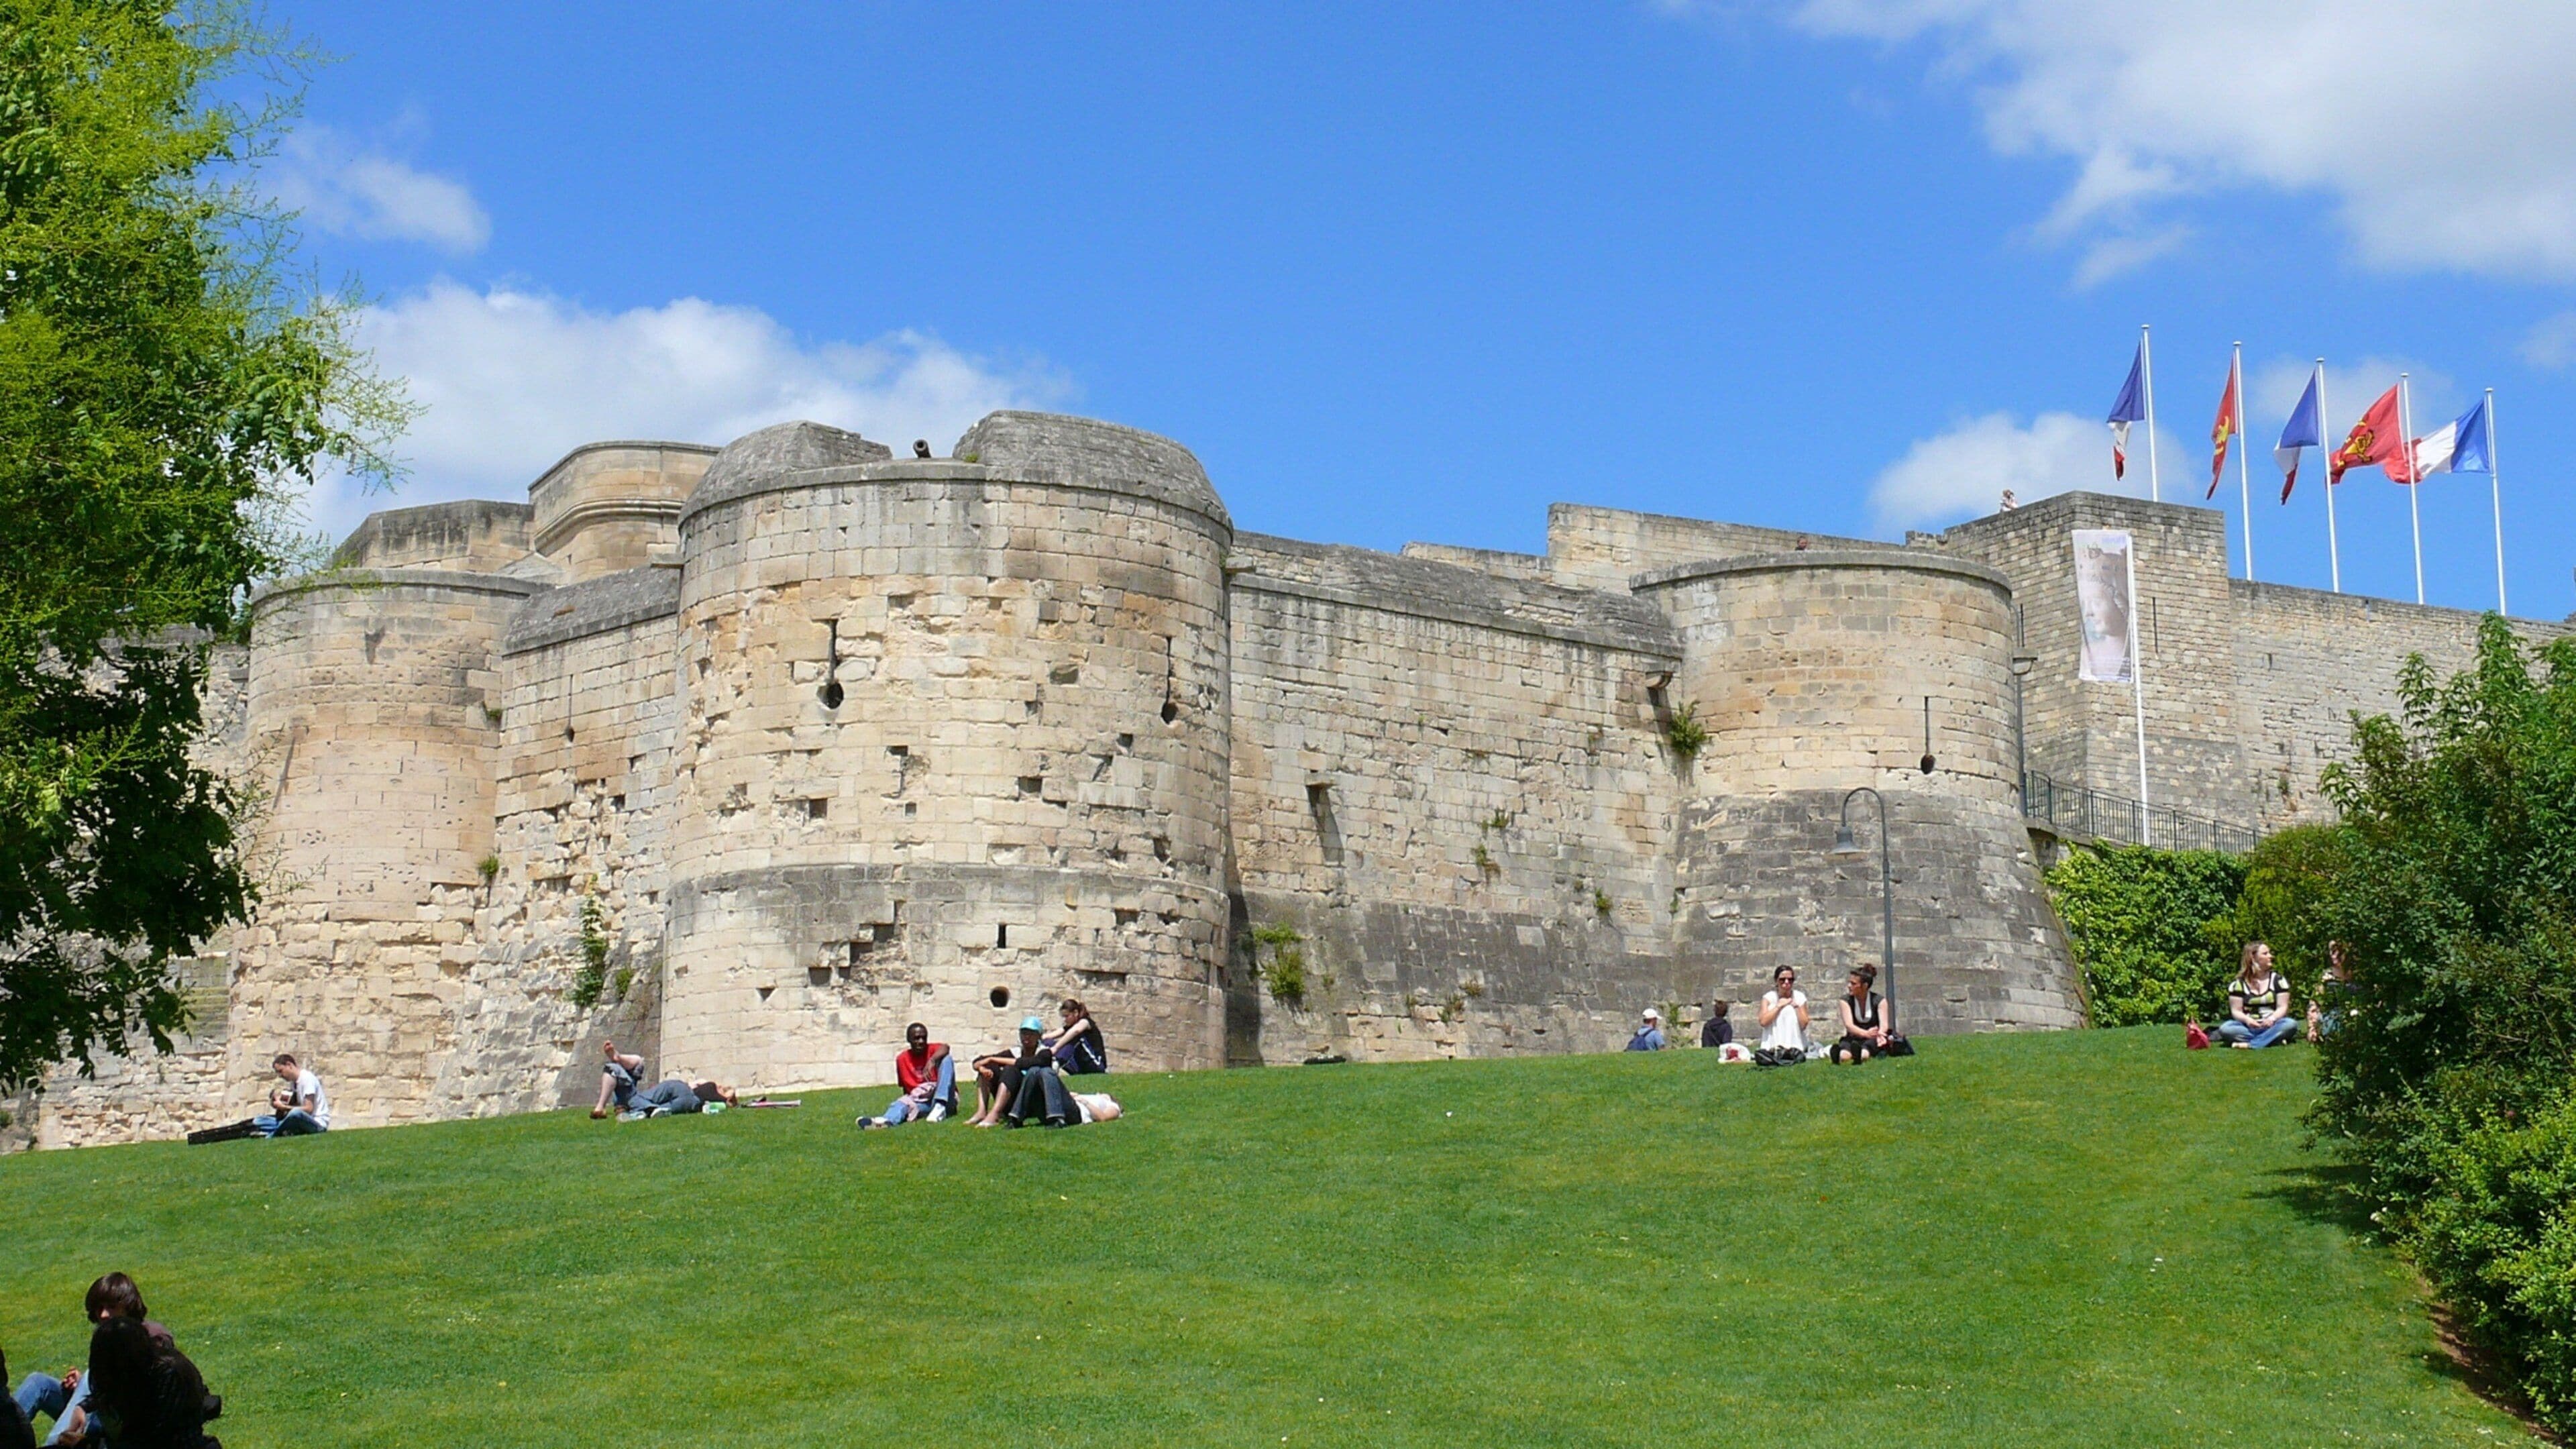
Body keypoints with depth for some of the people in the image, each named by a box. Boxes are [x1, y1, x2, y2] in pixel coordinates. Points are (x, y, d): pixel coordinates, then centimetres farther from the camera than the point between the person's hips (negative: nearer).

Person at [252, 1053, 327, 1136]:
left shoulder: (307, 1078, -12)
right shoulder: (292, 1082, 14)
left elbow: (308, 1109, -18)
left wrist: (283, 1107, -14)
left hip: (318, 1124, -8)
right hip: (301, 1123, 8)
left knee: (295, 1113, -42)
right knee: (258, 1121, 1)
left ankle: (269, 1139, -21)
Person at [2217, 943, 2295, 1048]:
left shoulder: (2278, 980, 8)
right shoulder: (2239, 983, 5)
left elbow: (2282, 1007, 1)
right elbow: (2236, 1011, 1)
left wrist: (2272, 1019, -21)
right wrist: (2247, 1020, -22)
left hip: (2271, 1025, 1)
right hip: (2248, 1027, -1)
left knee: (2290, 1024, -32)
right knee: (2225, 1028, -30)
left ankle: (2249, 1044, -36)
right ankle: (2274, 1038, -31)